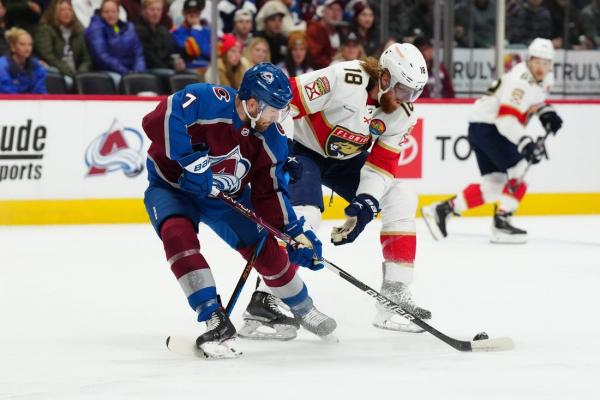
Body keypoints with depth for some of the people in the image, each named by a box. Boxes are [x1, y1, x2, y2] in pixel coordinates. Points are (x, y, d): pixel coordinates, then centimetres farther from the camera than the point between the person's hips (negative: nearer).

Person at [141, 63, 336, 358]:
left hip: (227, 197, 5)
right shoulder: (206, 101, -33)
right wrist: (190, 161, -40)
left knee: (266, 249, 0)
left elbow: (270, 192, -5)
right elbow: (159, 120, -41)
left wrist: (295, 233, -13)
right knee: (178, 234, -34)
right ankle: (215, 321, -31)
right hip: (172, 186, -5)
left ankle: (304, 310, 29)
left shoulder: (272, 139, -12)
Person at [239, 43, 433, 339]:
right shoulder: (343, 80, -32)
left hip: (345, 159, 7)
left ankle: (394, 297, 1)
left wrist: (365, 204, -22)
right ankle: (262, 304, -24)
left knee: (401, 200, -4)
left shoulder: (403, 113, -10)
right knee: (304, 215, -28)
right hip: (303, 150, -7)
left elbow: (382, 163, -8)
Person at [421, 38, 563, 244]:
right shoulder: (521, 79, -24)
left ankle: (442, 210, 5)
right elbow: (506, 118, -32)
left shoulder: (545, 78, 7)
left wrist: (546, 112, 9)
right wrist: (526, 143, -42)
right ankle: (501, 223, -7)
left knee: (495, 183, 4)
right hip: (486, 126, -10)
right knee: (519, 169, -14)